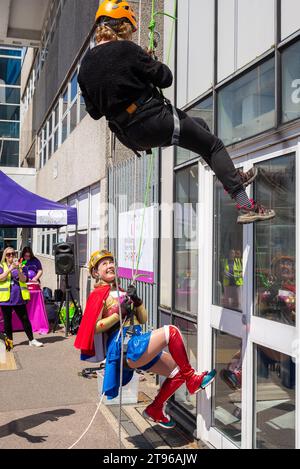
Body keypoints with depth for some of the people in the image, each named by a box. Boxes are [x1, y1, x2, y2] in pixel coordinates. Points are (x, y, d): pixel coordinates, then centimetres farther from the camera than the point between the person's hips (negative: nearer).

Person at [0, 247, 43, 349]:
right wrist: (10, 268, -22)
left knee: (25, 319, 3)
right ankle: (9, 341, 17)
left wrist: (18, 270, -19)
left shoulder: (20, 265, 10)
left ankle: (32, 340, 8)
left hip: (19, 297, 1)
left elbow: (23, 279, -3)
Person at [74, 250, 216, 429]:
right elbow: (94, 327, -10)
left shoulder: (123, 292, 22)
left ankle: (155, 410, 18)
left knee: (178, 371, 3)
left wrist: (137, 300, 2)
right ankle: (192, 379, -8)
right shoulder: (99, 294, 0)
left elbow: (143, 319, 19)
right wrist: (119, 314, -15)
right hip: (124, 347, -8)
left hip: (138, 346, 8)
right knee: (171, 331, -22)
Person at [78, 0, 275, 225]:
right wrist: (152, 62, 10)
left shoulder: (85, 65, 6)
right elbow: (165, 78, -8)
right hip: (156, 122, -8)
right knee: (214, 145, 8)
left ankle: (233, 177, 36)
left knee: (200, 125, 28)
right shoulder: (126, 49, -14)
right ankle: (246, 206, 1)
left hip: (129, 136, 8)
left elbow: (94, 112, 11)